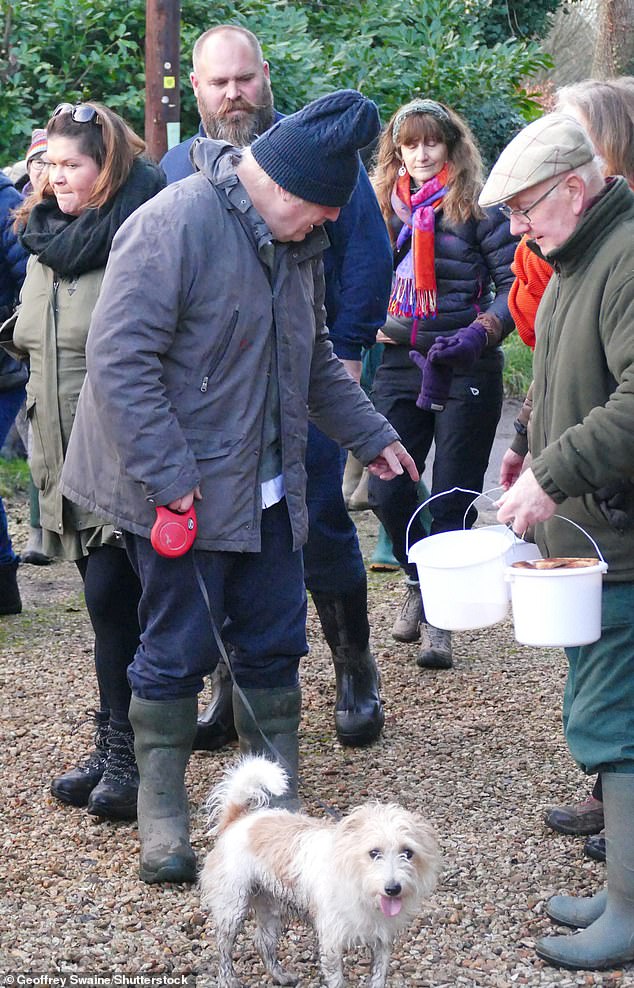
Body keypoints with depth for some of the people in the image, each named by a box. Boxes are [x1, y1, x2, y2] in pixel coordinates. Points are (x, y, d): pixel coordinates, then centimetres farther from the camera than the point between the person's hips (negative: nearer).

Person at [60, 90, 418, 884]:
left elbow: (314, 360, 23)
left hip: (265, 491, 8)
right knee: (177, 654, 0)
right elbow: (120, 359, -22)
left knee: (274, 646, 11)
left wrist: (370, 434, 18)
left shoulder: (297, 240, 9)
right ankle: (161, 817, 14)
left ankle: (276, 805, 23)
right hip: (182, 493, -8)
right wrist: (170, 481, -24)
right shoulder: (174, 225, -19)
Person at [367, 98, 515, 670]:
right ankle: (419, 582, 28)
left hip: (465, 371, -4)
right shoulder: (385, 207, 10)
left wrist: (481, 332, -21)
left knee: (453, 499, 1)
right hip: (401, 366, 4)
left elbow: (515, 284, -8)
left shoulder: (476, 207, -5)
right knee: (386, 491, -1)